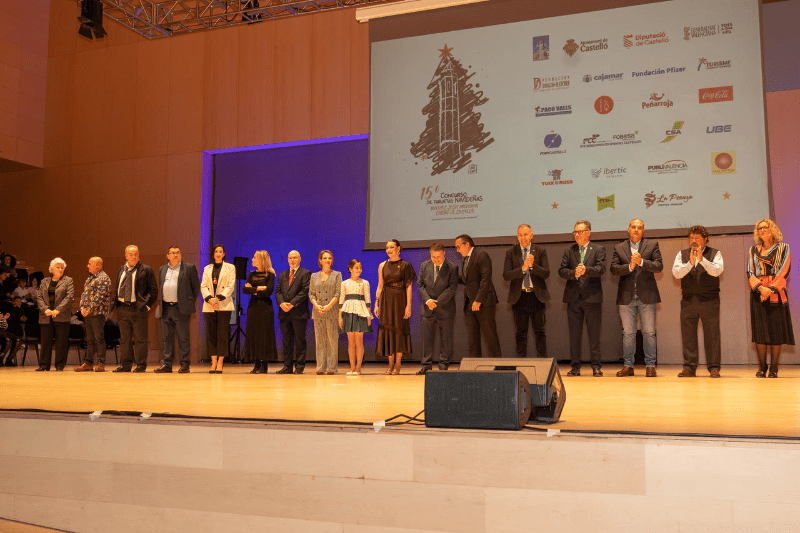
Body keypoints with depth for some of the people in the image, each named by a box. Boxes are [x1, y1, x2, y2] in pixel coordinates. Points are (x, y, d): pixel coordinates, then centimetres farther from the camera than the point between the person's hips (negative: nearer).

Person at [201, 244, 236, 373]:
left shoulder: (230, 267, 8)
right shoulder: (207, 269, 17)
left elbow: (231, 286, -1)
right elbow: (203, 286, 8)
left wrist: (219, 298, -13)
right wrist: (209, 299, -10)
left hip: (224, 305, -3)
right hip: (209, 306, 3)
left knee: (222, 334, -5)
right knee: (211, 334, 1)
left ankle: (220, 362, -2)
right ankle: (213, 362, 4)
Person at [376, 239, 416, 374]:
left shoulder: (405, 265, -2)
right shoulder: (382, 266, 8)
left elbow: (408, 287, -6)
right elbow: (380, 286, 10)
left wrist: (408, 305, -12)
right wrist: (376, 304, 4)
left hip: (400, 300, -3)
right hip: (386, 300, 3)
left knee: (399, 329, 0)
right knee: (387, 329, 2)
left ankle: (398, 364, 9)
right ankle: (390, 364, 10)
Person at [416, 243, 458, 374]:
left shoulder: (452, 268, -5)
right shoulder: (424, 266, 7)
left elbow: (452, 288, -11)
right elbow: (420, 285, 6)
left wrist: (437, 302, -14)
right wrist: (427, 300, -10)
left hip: (445, 309, -3)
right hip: (428, 309, 3)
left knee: (445, 338, 2)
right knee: (427, 338, 4)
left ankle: (444, 365, 11)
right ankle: (426, 365, 11)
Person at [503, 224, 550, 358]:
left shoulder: (540, 251, 4)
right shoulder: (511, 252, 3)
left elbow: (546, 273, -3)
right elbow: (506, 275, -6)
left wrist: (532, 265, -18)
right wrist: (523, 268, -18)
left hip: (536, 296, 0)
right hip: (519, 297, 0)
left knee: (539, 331, 3)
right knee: (521, 333, 6)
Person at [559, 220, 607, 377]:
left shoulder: (598, 250, 5)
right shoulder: (569, 251, 13)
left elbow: (601, 268, -9)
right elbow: (561, 270, 3)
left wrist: (586, 270, -25)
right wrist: (574, 273, -16)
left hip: (592, 297, -2)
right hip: (573, 297, 3)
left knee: (594, 333, 1)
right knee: (574, 334, 5)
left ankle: (596, 366, 7)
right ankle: (575, 366, 12)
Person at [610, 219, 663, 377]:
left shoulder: (652, 245, 7)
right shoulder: (619, 248, 10)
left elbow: (659, 266, -4)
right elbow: (614, 269, -1)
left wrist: (642, 262, -18)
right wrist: (629, 266, -17)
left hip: (647, 295, -1)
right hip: (626, 297, 1)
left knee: (649, 332, 1)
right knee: (628, 333, 5)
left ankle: (650, 365, 8)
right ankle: (628, 365, 11)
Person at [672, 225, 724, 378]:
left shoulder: (715, 254, 5)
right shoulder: (682, 254, 11)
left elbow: (717, 271, -12)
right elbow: (676, 273, -3)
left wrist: (702, 259, -22)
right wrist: (690, 263, -17)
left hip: (709, 301, -2)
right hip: (688, 301, 2)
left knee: (712, 335, -1)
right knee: (688, 336, 3)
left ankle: (714, 368, 6)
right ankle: (689, 367, 9)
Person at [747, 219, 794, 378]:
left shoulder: (783, 248, 8)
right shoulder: (753, 251, 15)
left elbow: (784, 271, -2)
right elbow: (750, 272, 5)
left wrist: (771, 289, -15)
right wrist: (760, 288, -13)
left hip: (776, 293, -2)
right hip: (758, 293, 2)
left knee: (776, 330, -4)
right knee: (759, 330, -3)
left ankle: (774, 367, -1)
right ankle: (762, 366, 2)